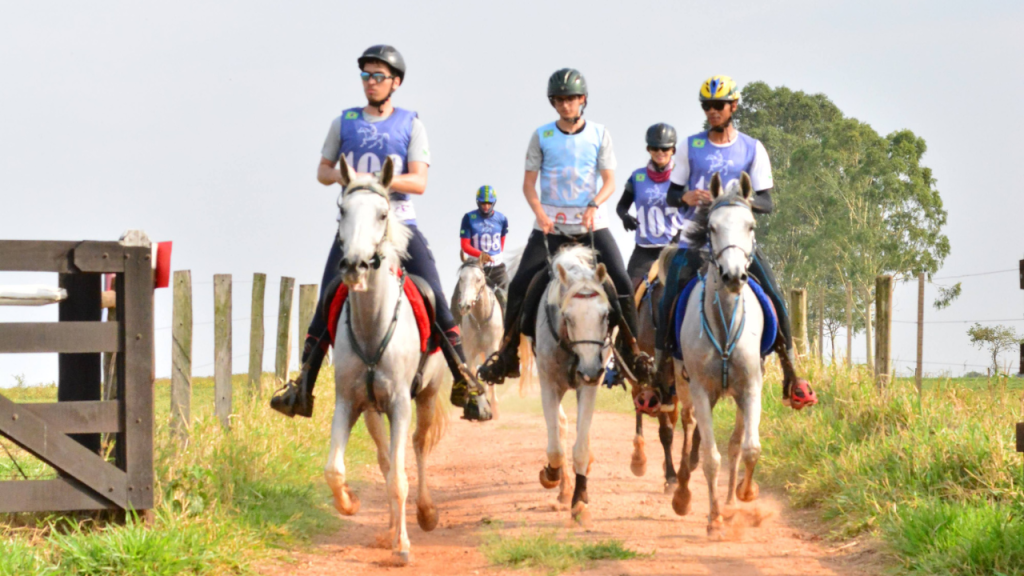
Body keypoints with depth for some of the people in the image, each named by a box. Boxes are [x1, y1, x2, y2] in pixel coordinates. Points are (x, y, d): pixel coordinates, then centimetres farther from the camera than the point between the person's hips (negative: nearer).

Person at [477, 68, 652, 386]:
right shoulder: (542, 136, 3)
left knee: (621, 282, -15)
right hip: (550, 225, 0)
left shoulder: (599, 134, 3)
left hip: (591, 224, 0)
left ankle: (630, 349, -1)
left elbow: (609, 181, 1)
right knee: (519, 285, -11)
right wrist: (540, 214, -15)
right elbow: (529, 183, 2)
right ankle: (507, 353, 0)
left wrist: (593, 206, -17)